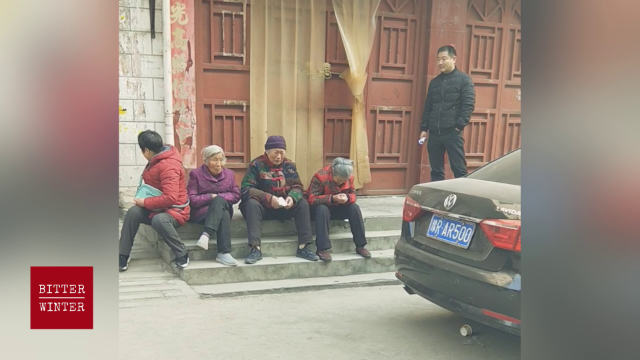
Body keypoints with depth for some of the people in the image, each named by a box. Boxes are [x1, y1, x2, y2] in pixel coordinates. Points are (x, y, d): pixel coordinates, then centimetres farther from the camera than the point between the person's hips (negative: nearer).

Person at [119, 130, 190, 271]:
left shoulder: (169, 166, -23)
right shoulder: (155, 161, 9)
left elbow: (170, 198, -30)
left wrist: (145, 202, -20)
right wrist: (143, 200, 11)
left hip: (175, 211, -9)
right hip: (156, 209, 9)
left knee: (159, 220, -39)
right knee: (133, 212, -17)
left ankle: (182, 255, -20)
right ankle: (123, 257, -13)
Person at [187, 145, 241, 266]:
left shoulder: (229, 174, 15)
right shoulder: (196, 174, 4)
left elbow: (236, 195, 8)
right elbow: (191, 199, -4)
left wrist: (218, 197, -7)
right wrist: (211, 197, -10)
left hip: (224, 209, 3)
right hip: (200, 212, -3)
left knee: (219, 201, -35)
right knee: (224, 215, -35)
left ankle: (207, 234, -43)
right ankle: (224, 253, -42)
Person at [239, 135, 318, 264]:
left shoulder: (289, 165, 3)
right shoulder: (256, 164, -10)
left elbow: (297, 187, 5)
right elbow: (245, 188, -17)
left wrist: (292, 197, -20)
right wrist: (269, 198, -28)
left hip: (284, 207, 3)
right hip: (263, 207, -3)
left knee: (303, 204, -19)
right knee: (251, 204, -33)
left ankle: (303, 248, -17)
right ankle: (255, 249, -35)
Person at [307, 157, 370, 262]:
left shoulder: (349, 177, -8)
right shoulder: (320, 176, -23)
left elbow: (353, 194, 0)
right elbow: (312, 199, -26)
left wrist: (347, 198, -26)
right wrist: (332, 198, -38)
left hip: (339, 208, 4)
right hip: (321, 206, -4)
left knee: (355, 208, -20)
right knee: (322, 209, -38)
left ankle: (360, 246, -13)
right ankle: (322, 249, -34)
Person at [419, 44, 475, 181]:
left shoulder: (463, 79, 0)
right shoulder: (434, 82, 16)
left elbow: (468, 104, -7)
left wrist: (460, 125, -14)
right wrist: (424, 128, 9)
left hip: (452, 133, -5)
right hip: (434, 133, 5)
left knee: (459, 169, -2)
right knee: (436, 171, 10)